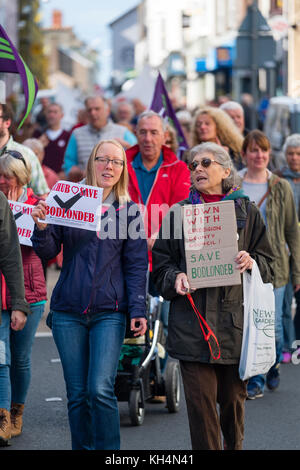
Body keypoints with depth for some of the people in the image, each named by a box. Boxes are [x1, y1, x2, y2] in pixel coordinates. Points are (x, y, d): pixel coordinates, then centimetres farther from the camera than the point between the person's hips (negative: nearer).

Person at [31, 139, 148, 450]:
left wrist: (138, 311, -4)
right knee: (77, 394, 5)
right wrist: (41, 227, -16)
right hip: (68, 312, 2)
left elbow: (136, 265, 4)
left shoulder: (129, 211, 5)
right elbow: (48, 252, 4)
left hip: (109, 313, -2)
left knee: (100, 390, -14)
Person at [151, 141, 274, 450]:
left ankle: (234, 446, 27)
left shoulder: (246, 212, 9)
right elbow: (161, 262, 10)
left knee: (234, 397, 8)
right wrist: (176, 277, -11)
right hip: (192, 320, 0)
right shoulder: (178, 213, 10)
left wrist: (251, 262, -11)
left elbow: (268, 262, 10)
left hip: (234, 318, 0)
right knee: (200, 400, -5)